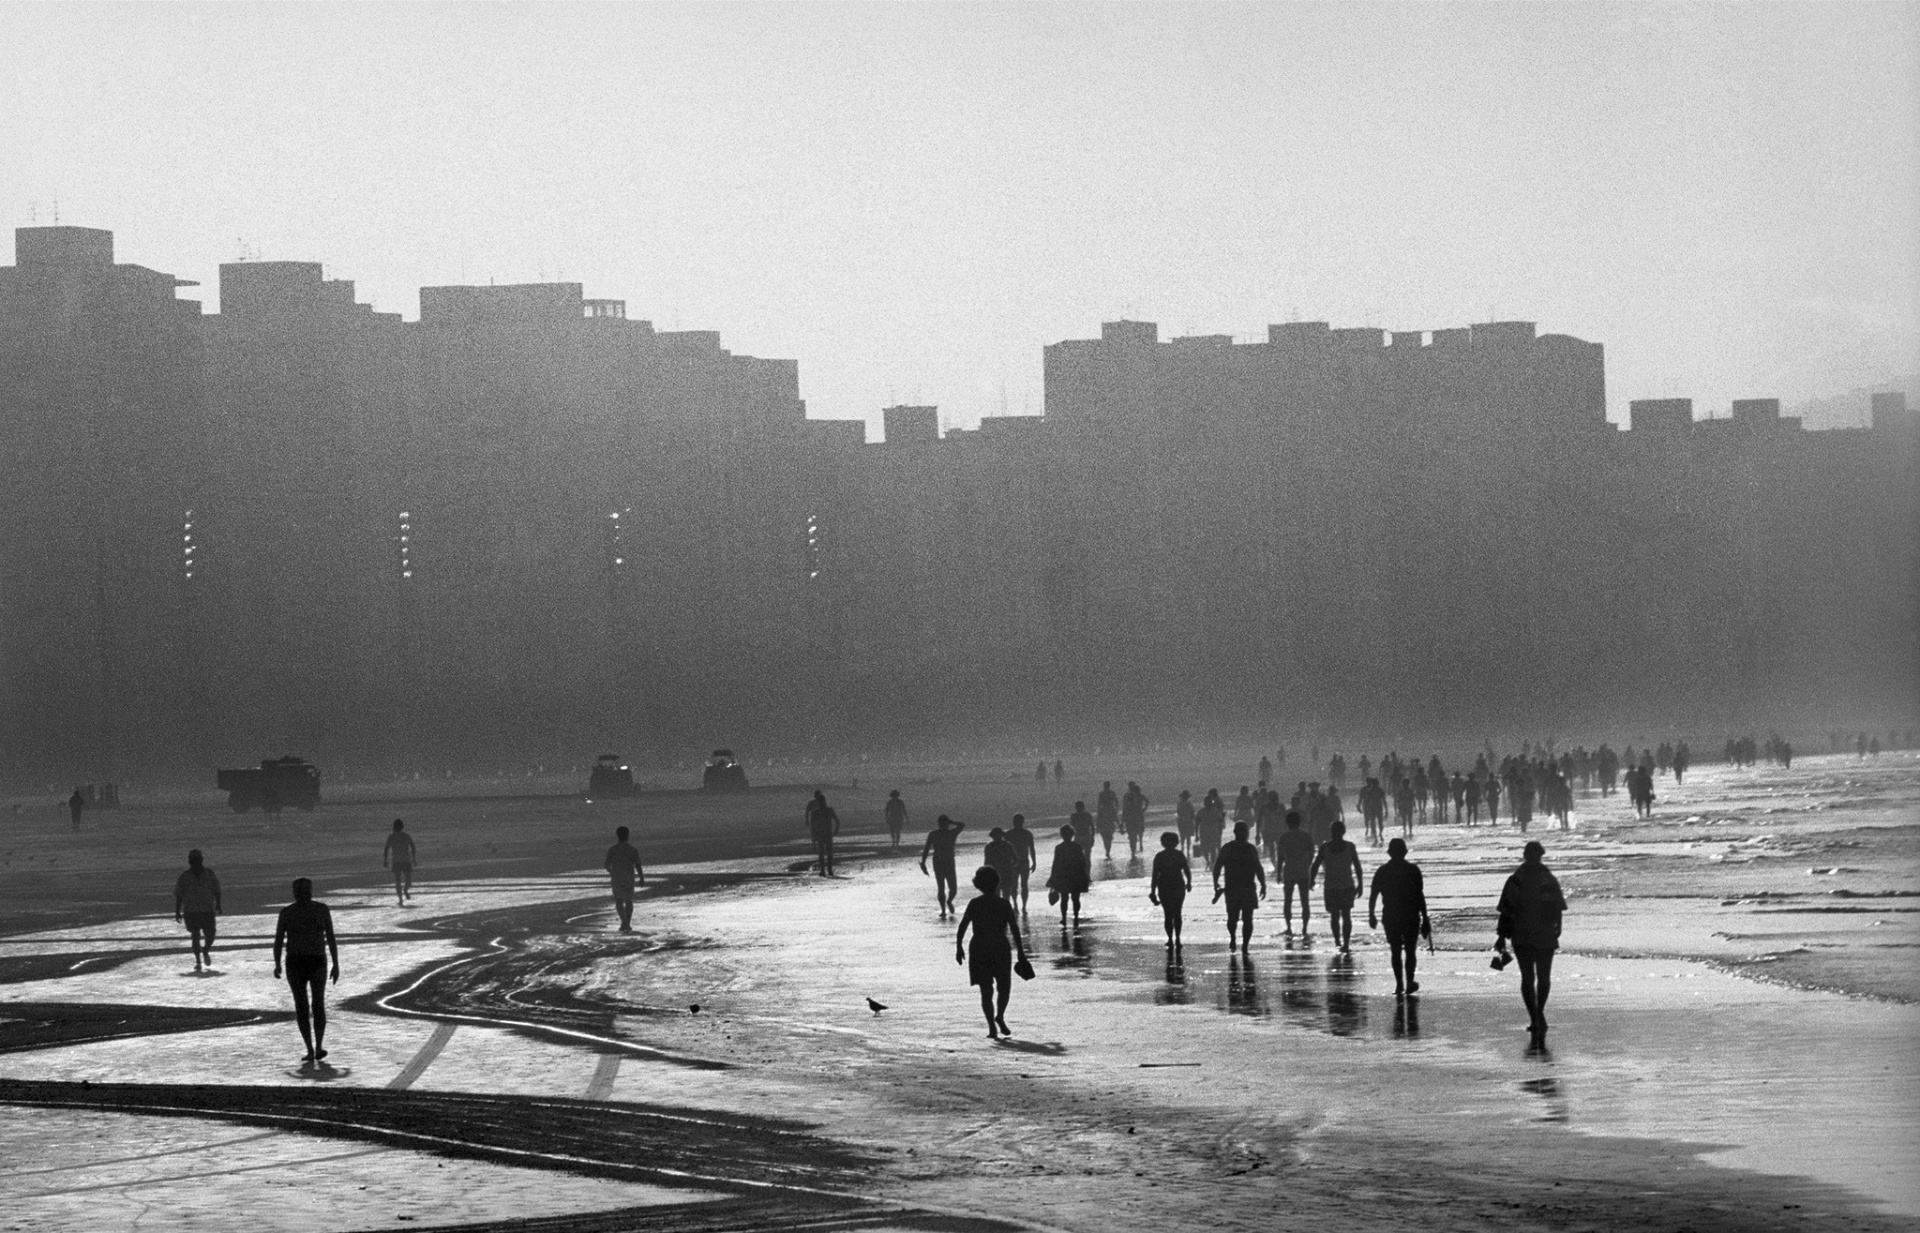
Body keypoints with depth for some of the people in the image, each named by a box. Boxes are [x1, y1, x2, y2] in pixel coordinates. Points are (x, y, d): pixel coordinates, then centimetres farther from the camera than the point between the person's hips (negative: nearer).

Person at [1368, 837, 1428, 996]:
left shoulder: (1382, 871, 0)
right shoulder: (1413, 870, -6)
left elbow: (1373, 896, 2)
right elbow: (1420, 896, -8)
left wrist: (1371, 915, 15)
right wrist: (1425, 919, -4)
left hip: (1390, 917, 1)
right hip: (1411, 916, -1)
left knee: (1396, 952, 9)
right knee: (1410, 951, 10)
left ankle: (1399, 984, 3)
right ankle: (1409, 983, 4)